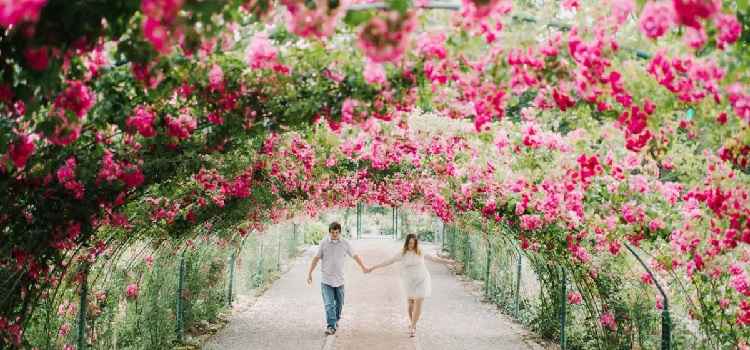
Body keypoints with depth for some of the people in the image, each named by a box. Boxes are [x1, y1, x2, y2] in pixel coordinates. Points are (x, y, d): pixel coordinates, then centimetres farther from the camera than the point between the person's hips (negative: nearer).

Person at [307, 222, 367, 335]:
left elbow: (355, 256, 11)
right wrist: (309, 273, -3)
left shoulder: (345, 243, 0)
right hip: (326, 280, -2)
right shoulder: (324, 243, -5)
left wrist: (363, 267, 14)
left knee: (339, 303, 13)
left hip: (339, 279, 3)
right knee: (329, 304, -8)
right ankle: (331, 326, -10)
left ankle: (336, 320, 35)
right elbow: (316, 258, -2)